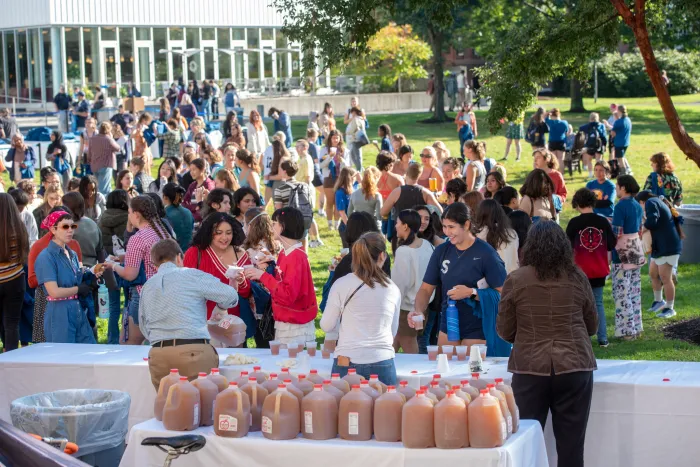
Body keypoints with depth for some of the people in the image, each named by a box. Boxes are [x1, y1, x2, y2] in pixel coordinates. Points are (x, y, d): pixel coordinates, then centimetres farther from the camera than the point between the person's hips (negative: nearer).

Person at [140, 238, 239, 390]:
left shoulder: (147, 287, 16)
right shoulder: (192, 276, 1)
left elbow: (144, 329, 19)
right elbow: (231, 296, 2)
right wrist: (220, 306, 24)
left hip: (158, 355, 4)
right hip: (194, 352, -4)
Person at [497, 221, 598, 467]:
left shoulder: (516, 280, -3)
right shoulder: (578, 278, 1)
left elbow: (505, 331, 3)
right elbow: (592, 326, 12)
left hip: (530, 369, -1)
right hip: (575, 367, 1)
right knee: (571, 445, 4)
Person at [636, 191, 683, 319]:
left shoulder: (650, 203, -9)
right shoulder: (660, 202, 19)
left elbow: (651, 222, -23)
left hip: (668, 247, -11)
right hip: (660, 246, 11)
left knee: (665, 277, -5)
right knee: (653, 274, 20)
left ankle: (670, 308, 1)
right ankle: (658, 301, 35)